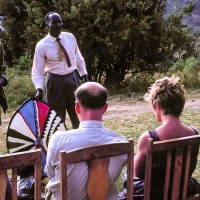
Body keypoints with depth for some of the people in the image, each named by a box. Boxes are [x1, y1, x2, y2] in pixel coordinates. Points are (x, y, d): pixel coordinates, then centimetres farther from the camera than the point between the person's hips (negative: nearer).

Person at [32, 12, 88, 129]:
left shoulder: (70, 37, 0)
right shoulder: (42, 45, -12)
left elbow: (79, 58, 12)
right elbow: (38, 71, -8)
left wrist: (84, 76, 9)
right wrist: (39, 89, -20)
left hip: (72, 79, 4)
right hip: (55, 82, -4)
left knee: (78, 114, 14)